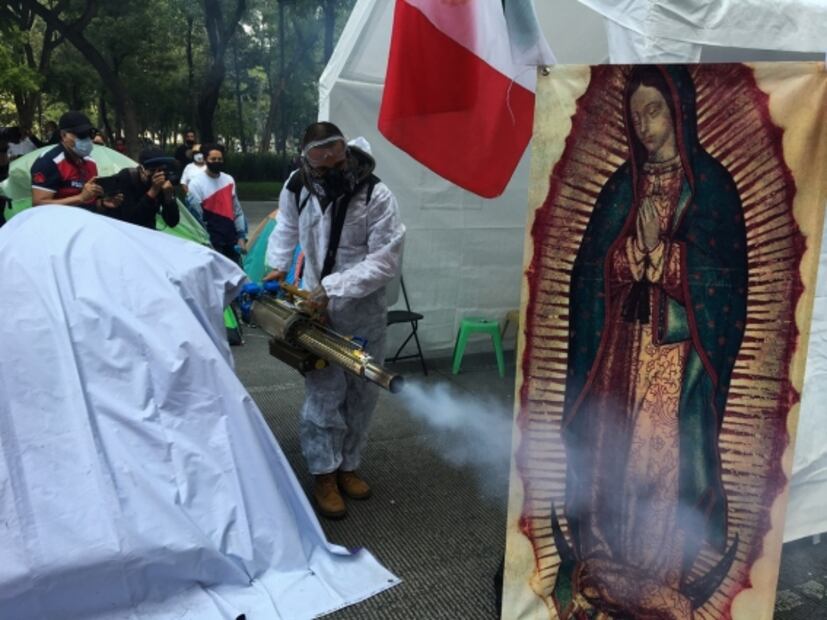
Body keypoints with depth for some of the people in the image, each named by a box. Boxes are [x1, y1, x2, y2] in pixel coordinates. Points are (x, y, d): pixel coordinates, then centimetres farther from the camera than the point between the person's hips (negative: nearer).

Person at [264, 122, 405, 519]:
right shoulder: (297, 187, -8)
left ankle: (348, 465, 29)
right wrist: (278, 266, 0)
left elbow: (385, 262, -23)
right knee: (325, 392, -3)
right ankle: (324, 475, 13)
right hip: (318, 307, 0)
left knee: (362, 393, 10)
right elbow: (286, 227, 14)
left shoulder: (376, 196, -19)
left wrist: (333, 287, -28)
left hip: (364, 309, 0)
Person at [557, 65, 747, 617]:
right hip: (620, 346, 4)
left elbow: (724, 282, -7)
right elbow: (591, 272, 6)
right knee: (609, 451, 8)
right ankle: (609, 565, 24)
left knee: (667, 456, 1)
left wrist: (660, 246, -17)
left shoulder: (712, 186, -3)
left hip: (678, 349, -4)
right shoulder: (623, 185, 9)